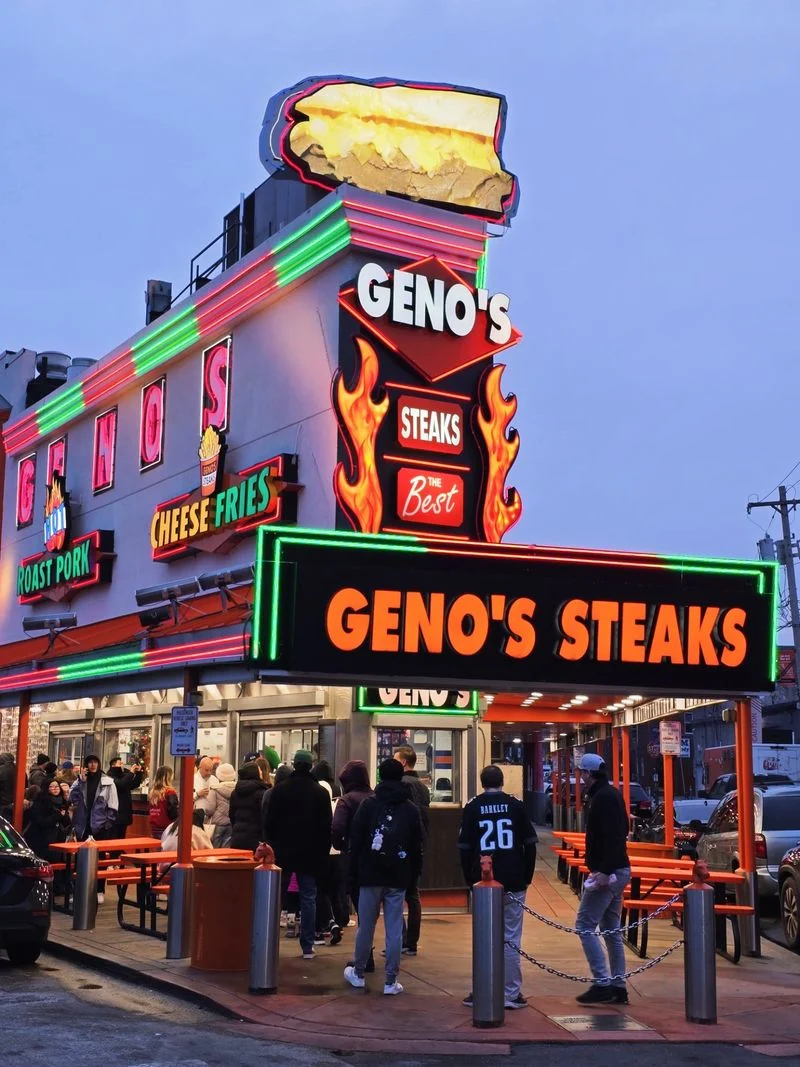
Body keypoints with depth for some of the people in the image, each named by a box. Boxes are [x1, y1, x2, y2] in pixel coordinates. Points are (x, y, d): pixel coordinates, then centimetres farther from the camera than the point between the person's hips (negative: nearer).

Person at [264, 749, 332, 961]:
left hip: (283, 852, -1)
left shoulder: (279, 790, -4)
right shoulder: (321, 793, 0)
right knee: (308, 898, 4)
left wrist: (272, 846, 10)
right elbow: (327, 826, 2)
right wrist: (323, 852, 9)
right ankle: (307, 946, 3)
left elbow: (269, 823, -2)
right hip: (311, 854, 1)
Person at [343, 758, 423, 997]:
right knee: (394, 930, 3)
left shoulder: (368, 804, -3)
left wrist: (355, 869, 3)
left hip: (370, 874, -1)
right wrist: (414, 873, 11)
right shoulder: (411, 809, 3)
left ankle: (358, 973, 23)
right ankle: (390, 981, 5)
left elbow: (355, 839, -3)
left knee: (366, 926, 10)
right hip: (398, 878, 1)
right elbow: (417, 845, 5)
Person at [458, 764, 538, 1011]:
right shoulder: (515, 805, 2)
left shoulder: (472, 808, 1)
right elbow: (530, 844, 3)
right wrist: (526, 877, 10)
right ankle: (511, 994, 5)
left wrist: (470, 879, 9)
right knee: (511, 938, 3)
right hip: (513, 884, 0)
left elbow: (464, 847, 1)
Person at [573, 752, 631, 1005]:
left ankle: (602, 983, -9)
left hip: (607, 872, -10)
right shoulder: (613, 794, 15)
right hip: (619, 870, 10)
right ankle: (618, 986, 16)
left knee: (585, 925, -7)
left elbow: (611, 837, -24)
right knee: (611, 929, 14)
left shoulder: (602, 797, -15)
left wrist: (605, 871, -27)